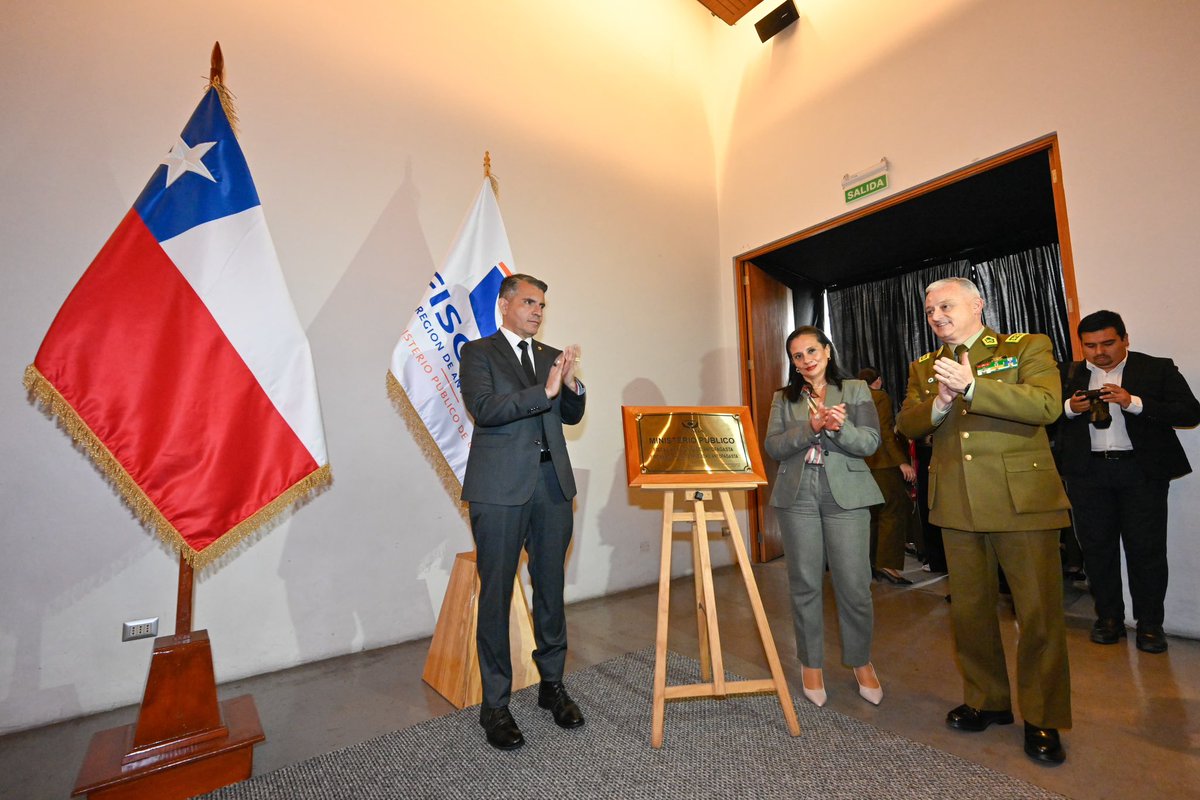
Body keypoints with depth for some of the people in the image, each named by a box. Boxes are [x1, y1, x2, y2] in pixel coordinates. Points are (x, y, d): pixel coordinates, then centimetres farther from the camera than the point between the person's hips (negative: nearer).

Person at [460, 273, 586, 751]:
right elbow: (484, 408, -14)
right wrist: (543, 391, -22)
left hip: (552, 483, 5)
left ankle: (552, 684, 31)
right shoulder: (478, 352, 2)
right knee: (496, 595, 4)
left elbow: (571, 416, 12)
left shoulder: (553, 356, 15)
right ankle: (495, 704, 21)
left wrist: (571, 384, -7)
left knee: (551, 589, 13)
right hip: (501, 488, -4)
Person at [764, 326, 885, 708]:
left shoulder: (856, 391, 8)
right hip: (797, 496, 1)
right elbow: (773, 446, -1)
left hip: (846, 495, -1)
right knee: (805, 583, 7)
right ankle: (812, 662, 25)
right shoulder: (783, 398, 11)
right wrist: (811, 427, -15)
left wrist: (839, 427, -20)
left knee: (854, 585, 1)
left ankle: (861, 661, 27)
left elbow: (870, 443, -1)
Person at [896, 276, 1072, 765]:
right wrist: (938, 404, -17)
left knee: (1039, 612, 3)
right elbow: (907, 425, 3)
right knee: (969, 609, 13)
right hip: (957, 505, 4)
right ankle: (987, 701, 31)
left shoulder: (1027, 347, 2)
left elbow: (1046, 405, -14)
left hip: (1022, 500, -3)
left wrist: (971, 386, -25)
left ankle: (1041, 719, 22)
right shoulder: (923, 368, 13)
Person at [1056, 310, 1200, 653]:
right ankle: (1108, 618, 21)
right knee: (1097, 548, 8)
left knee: (1147, 549, 4)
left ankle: (1150, 624, 19)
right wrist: (1070, 407, -13)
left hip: (1142, 470, -1)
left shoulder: (1158, 369, 2)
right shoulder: (1069, 373, 7)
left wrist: (1133, 402, -19)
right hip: (1087, 472, 2)